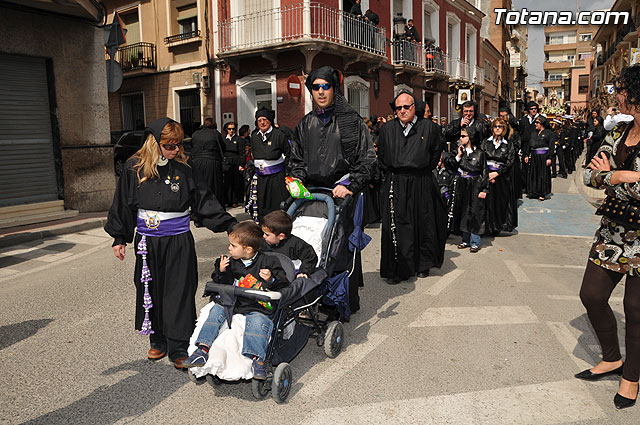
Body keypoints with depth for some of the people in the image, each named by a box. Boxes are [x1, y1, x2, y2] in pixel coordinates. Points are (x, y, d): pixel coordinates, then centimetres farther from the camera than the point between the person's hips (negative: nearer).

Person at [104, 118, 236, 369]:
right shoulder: (134, 168, -1)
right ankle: (158, 341, 30)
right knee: (151, 292, 12)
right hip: (147, 242, 2)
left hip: (178, 242, -1)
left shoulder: (183, 170, -2)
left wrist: (229, 225, -1)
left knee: (179, 294, 2)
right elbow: (123, 205, 6)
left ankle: (178, 348, 13)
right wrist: (120, 238, 7)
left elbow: (204, 202, 3)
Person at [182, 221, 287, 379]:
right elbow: (224, 285, 12)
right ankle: (202, 350, -16)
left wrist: (270, 280, -26)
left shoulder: (268, 262, -7)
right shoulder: (231, 262, 8)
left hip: (257, 308, -5)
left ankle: (257, 359, -35)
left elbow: (283, 284, -6)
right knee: (217, 310, -14)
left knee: (258, 321, -32)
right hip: (234, 303, 5)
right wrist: (221, 272, -7)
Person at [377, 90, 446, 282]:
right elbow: (381, 155, 16)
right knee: (396, 227, -1)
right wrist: (390, 174, 11)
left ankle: (423, 264, 27)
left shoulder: (429, 127, 3)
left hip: (421, 185, 0)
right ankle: (396, 270, 8)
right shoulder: (387, 129, 7)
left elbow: (436, 152, 12)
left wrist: (424, 172, 9)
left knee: (423, 224, 9)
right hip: (395, 185, 0)